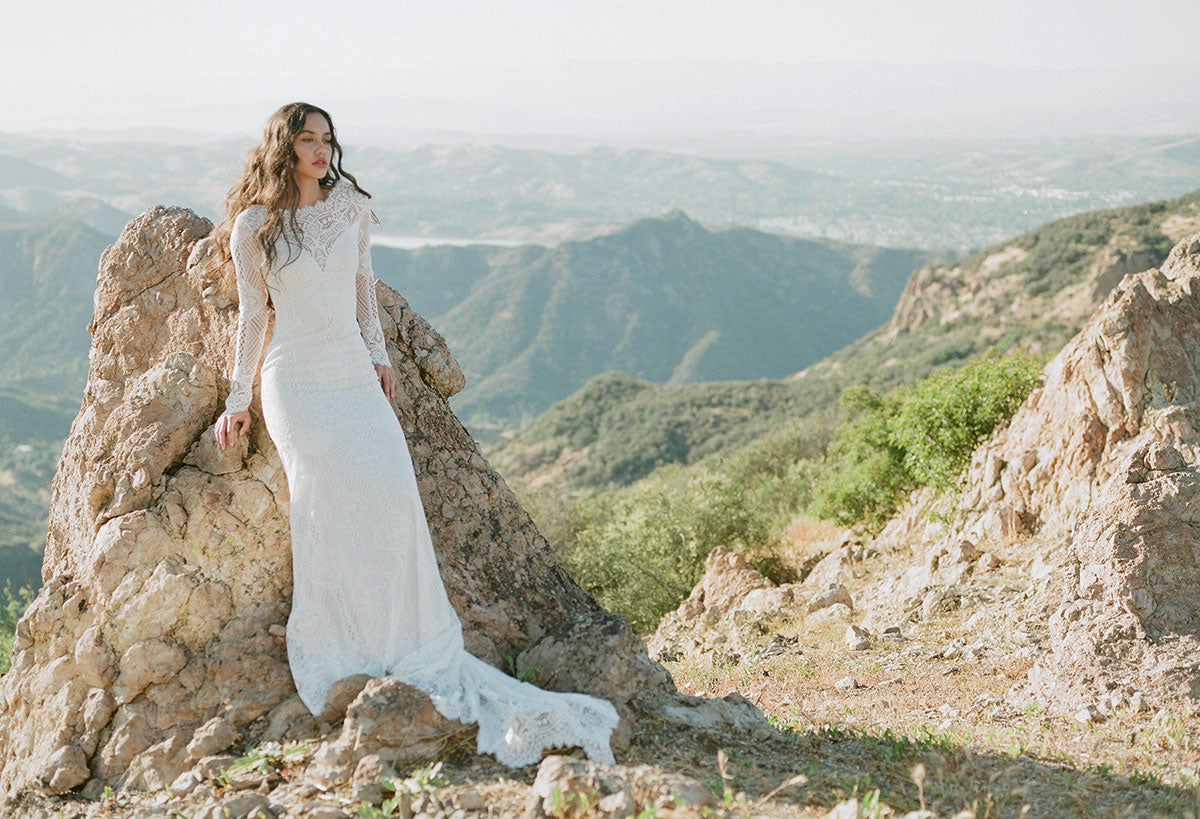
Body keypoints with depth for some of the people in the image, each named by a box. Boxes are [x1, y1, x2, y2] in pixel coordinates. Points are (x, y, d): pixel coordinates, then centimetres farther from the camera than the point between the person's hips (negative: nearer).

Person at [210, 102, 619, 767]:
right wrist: (238, 401, 5)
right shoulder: (255, 226, 1)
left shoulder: (350, 206, 11)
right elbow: (252, 317, 5)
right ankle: (336, 661, -15)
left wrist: (378, 355, 15)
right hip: (296, 381, -3)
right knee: (328, 492, -23)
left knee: (391, 490, -15)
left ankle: (420, 652, -8)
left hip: (355, 375, 4)